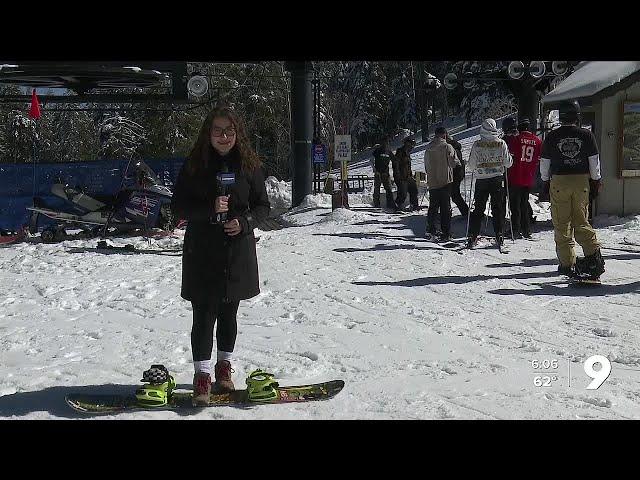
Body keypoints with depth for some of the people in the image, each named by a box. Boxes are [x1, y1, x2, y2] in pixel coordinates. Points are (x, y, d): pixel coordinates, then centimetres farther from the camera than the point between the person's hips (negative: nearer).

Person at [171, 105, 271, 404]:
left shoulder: (249, 165, 1)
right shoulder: (194, 165, -2)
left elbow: (262, 206, 7)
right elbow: (179, 206, -3)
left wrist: (244, 222, -13)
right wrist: (210, 208, -18)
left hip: (238, 250, 2)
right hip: (202, 253, -2)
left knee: (228, 313, 14)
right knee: (204, 315, -3)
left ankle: (224, 366, 31)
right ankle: (202, 374, 6)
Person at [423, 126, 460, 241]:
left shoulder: (428, 148, 7)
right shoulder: (447, 147, -10)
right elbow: (454, 162, -10)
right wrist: (458, 162, 11)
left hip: (432, 183, 5)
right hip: (445, 181, -5)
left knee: (433, 207, 15)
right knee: (446, 208, -1)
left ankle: (430, 230, 17)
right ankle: (446, 233, -2)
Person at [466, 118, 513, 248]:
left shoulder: (477, 145, -8)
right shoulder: (501, 144, -6)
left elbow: (471, 165, -3)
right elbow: (508, 163, -1)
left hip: (481, 180, 0)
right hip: (497, 179, 0)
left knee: (478, 209, 7)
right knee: (498, 208, 8)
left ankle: (472, 237, 4)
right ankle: (499, 236, 6)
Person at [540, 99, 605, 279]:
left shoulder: (551, 137, -3)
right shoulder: (586, 135, -1)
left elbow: (544, 162, 3)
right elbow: (595, 161, 4)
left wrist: (545, 182, 15)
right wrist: (596, 181, 15)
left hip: (559, 182, -1)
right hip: (581, 181, 2)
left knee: (562, 225, 5)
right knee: (581, 221, 13)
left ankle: (567, 263, 4)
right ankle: (593, 254, -2)